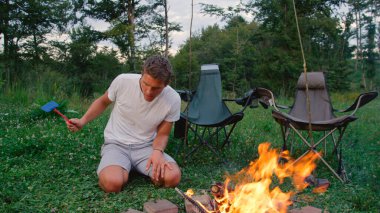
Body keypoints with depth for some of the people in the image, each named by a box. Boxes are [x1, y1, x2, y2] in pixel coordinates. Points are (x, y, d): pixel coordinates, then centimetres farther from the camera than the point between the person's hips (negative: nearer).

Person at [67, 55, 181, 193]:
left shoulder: (173, 100, -14)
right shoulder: (122, 81, -16)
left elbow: (162, 134, -1)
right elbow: (103, 102, 7)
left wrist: (158, 151, -22)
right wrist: (83, 121, -4)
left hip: (146, 147, 2)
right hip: (117, 144, -1)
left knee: (173, 177, -25)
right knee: (112, 183, -31)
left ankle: (135, 167, 6)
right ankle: (124, 168, 7)